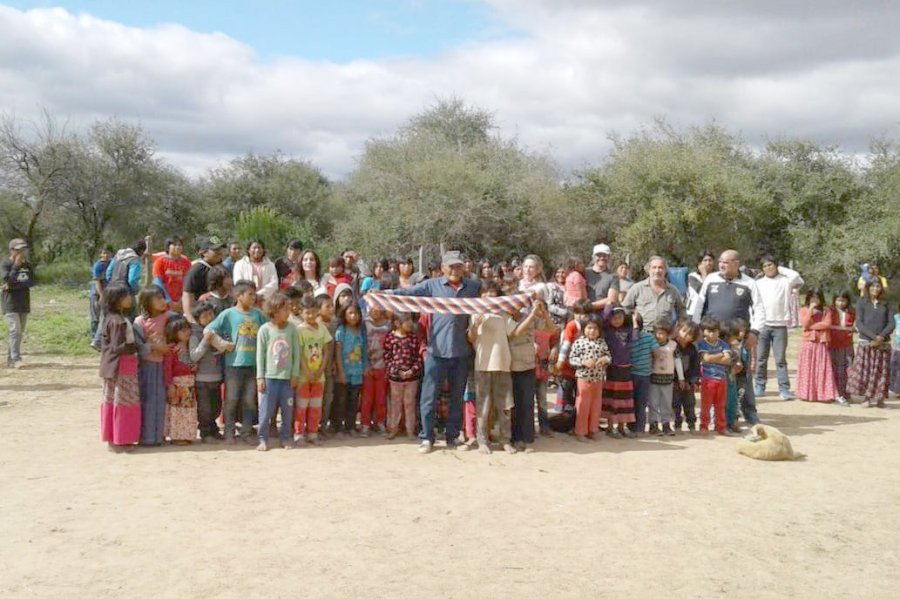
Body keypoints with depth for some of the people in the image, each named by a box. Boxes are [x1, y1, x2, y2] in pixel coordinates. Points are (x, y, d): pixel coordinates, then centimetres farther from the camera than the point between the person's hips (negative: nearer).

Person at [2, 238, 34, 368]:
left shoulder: (27, 265, 8)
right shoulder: (6, 264, -5)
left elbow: (31, 282, -3)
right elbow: (8, 280, -18)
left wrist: (14, 285, -14)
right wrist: (16, 265, -20)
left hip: (24, 303, 5)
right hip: (10, 303, -5)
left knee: (20, 333, 7)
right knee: (15, 330, -14)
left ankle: (10, 359, 14)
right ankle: (16, 359, -16)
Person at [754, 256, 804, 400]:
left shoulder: (785, 280, 5)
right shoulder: (759, 283, 10)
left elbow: (796, 276, -17)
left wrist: (781, 269, -1)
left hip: (780, 325, -2)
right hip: (762, 325, 2)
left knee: (780, 359, -2)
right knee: (761, 358, 7)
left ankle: (784, 389, -1)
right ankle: (759, 386, 15)